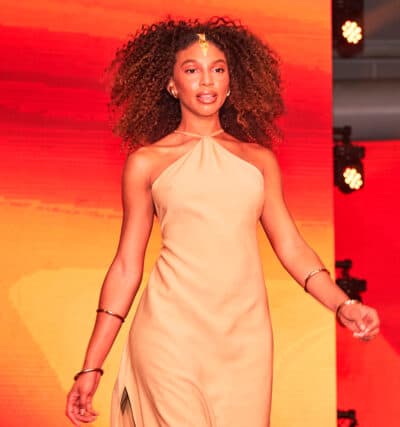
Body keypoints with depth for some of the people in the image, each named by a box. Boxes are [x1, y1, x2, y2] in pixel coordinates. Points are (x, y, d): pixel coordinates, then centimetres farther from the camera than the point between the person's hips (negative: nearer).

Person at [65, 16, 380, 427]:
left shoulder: (259, 158, 12)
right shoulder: (147, 162, 5)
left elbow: (293, 248, 9)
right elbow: (126, 266, 6)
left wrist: (344, 305, -8)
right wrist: (91, 365, 3)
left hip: (247, 336, 2)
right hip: (172, 333, -2)